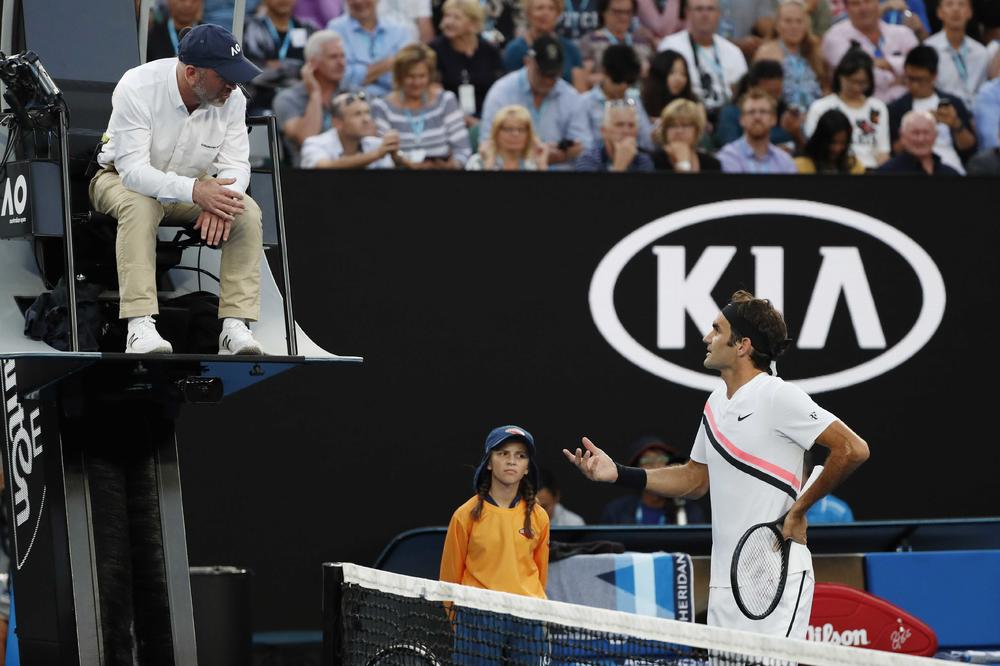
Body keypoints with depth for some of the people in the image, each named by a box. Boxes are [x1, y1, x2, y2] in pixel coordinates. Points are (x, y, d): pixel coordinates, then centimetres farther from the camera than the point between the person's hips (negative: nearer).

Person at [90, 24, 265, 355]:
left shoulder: (232, 99, -16)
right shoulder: (138, 88, -29)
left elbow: (235, 165, -12)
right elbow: (133, 169, -34)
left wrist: (219, 200, -37)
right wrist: (195, 192, -49)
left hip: (194, 187, 4)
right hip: (123, 179, -4)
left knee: (248, 212, -22)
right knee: (139, 205, -38)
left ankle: (235, 326, -25)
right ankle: (140, 328, -43)